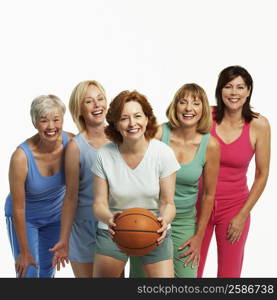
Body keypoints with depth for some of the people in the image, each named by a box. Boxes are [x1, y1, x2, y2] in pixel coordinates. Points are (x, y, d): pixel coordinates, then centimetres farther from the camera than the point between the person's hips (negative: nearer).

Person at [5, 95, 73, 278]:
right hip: (25, 218, -4)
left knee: (48, 271, 17)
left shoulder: (71, 143, -23)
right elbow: (18, 208, -22)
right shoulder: (21, 157, -32)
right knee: (28, 274, -2)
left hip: (55, 215, 4)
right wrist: (24, 251, -14)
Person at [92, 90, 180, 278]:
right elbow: (100, 203, -8)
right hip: (113, 230, 1)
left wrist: (164, 220, -30)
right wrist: (109, 219, -31)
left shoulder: (163, 153, -12)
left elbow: (168, 202, -8)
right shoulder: (104, 155, -11)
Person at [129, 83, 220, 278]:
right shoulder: (158, 134, -15)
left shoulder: (210, 145, -10)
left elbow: (209, 194, 0)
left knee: (186, 274, 4)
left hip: (184, 221, 1)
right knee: (140, 274, 9)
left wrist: (199, 236, 3)